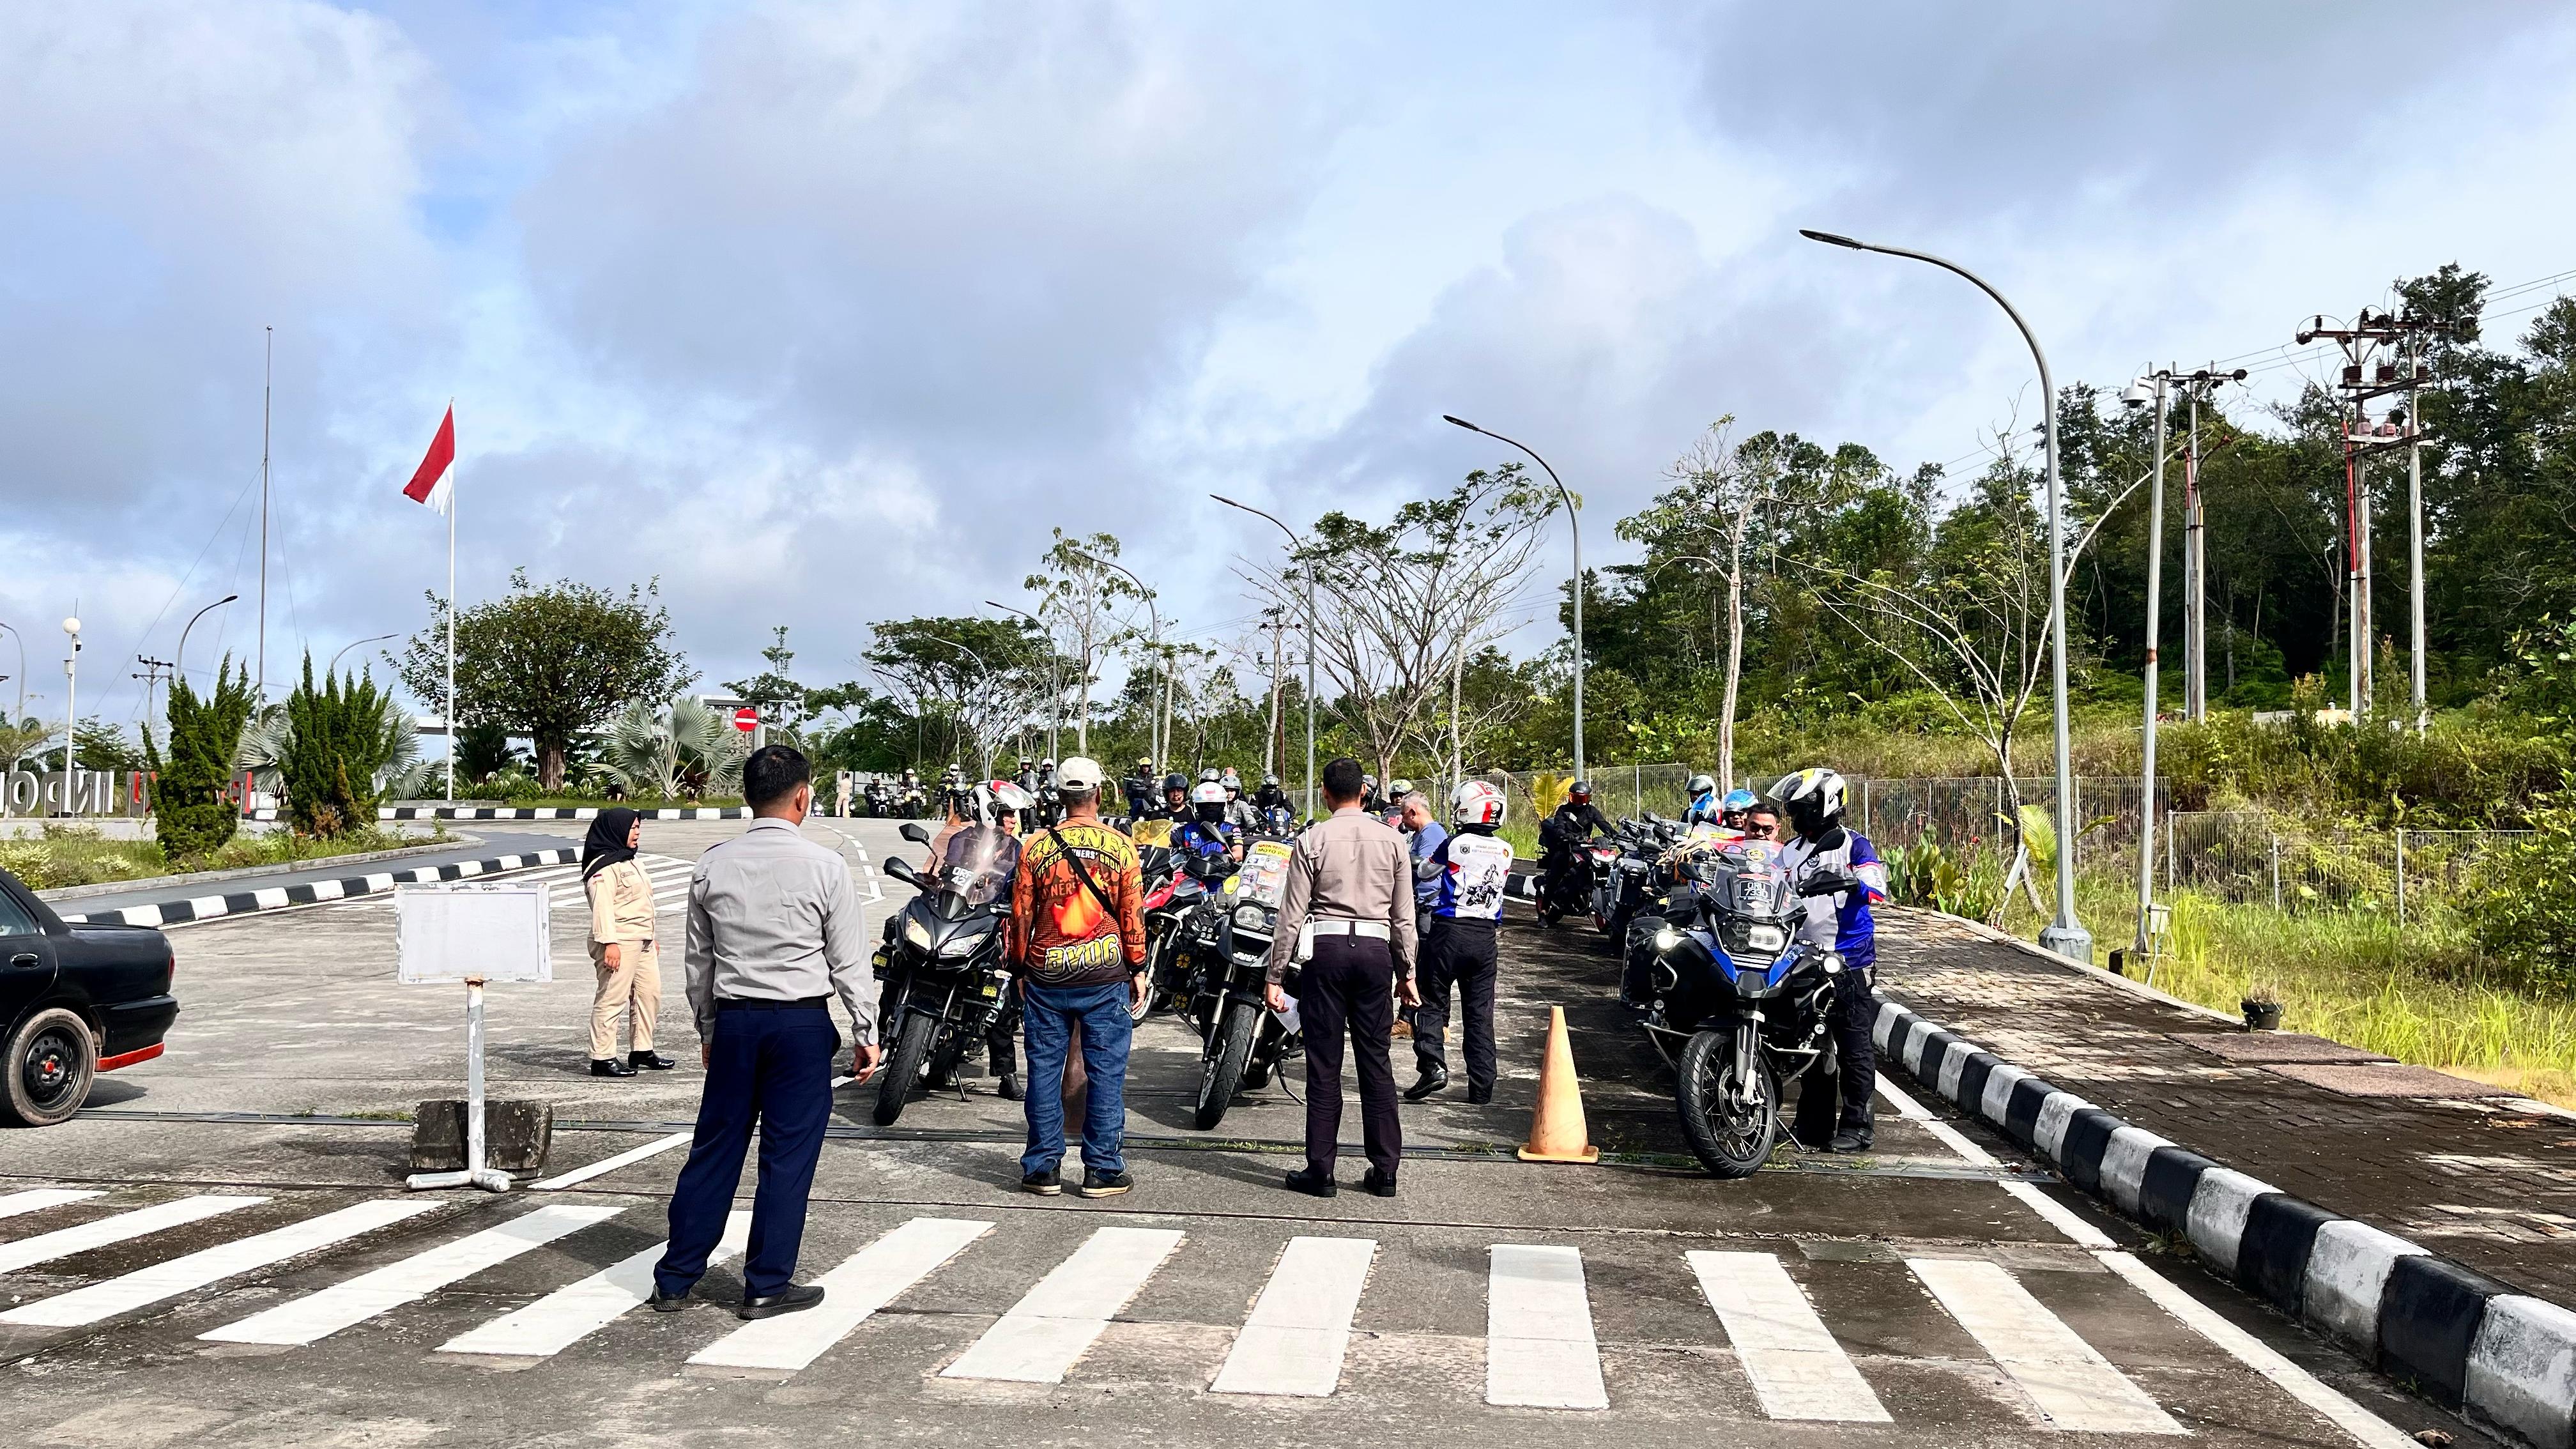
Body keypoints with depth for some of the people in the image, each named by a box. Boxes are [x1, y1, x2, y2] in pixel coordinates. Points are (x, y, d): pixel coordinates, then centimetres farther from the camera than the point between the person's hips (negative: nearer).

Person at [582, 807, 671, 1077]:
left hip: (642, 942, 10)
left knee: (650, 994, 13)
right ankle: (602, 1058, -4)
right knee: (611, 999, -8)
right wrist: (609, 943, -27)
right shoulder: (604, 867, -12)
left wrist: (651, 938, 27)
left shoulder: (628, 862, 21)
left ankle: (642, 1050, 24)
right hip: (619, 944, -10)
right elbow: (602, 906, -20)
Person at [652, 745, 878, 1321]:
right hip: (802, 1022, -4)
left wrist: (708, 1029, 22)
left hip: (733, 1020, 4)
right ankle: (767, 1286, 12)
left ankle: (675, 1279, 21)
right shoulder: (824, 866, -9)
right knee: (788, 1154, 5)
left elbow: (699, 960, 11)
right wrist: (866, 1033, 3)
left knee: (714, 1148, 13)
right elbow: (849, 961, -5)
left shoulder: (712, 867, 3)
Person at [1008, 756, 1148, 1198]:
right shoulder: (1121, 846, -4)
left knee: (1044, 1070, 9)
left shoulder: (1035, 846, -1)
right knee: (1106, 1074, 5)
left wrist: (1020, 970, 14)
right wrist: (1138, 969, 8)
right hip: (1105, 978, -1)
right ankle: (1103, 1170, 8)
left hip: (1046, 977, 1)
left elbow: (1021, 916, 3)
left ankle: (1043, 1168, 14)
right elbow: (1133, 916, -2)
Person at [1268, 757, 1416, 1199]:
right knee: (1376, 1062, 9)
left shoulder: (1313, 839, -3)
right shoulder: (1392, 840, 5)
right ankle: (1384, 1171, 13)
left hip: (1326, 948, -2)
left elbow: (1292, 914, -4)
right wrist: (1407, 974, 16)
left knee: (1324, 1063, 3)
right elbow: (1404, 917, 7)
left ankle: (1320, 1171, 7)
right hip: (1377, 950, 2)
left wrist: (1275, 975, 1)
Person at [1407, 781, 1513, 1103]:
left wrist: (1417, 867, 31)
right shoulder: (1505, 851, 3)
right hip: (1485, 935, 4)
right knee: (1480, 1012, 8)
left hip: (1449, 930, -4)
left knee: (1432, 1003, 5)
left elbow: (1425, 871, 9)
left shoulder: (1454, 845, -8)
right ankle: (1482, 1086, 8)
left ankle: (1433, 1065, -13)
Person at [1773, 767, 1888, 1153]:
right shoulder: (1789, 852, 16)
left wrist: (1847, 881, -36)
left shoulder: (1854, 844, -4)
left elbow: (1877, 886, -19)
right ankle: (1814, 1121, 20)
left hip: (1849, 961, -6)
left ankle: (1856, 1125, 3)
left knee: (1854, 1047, -2)